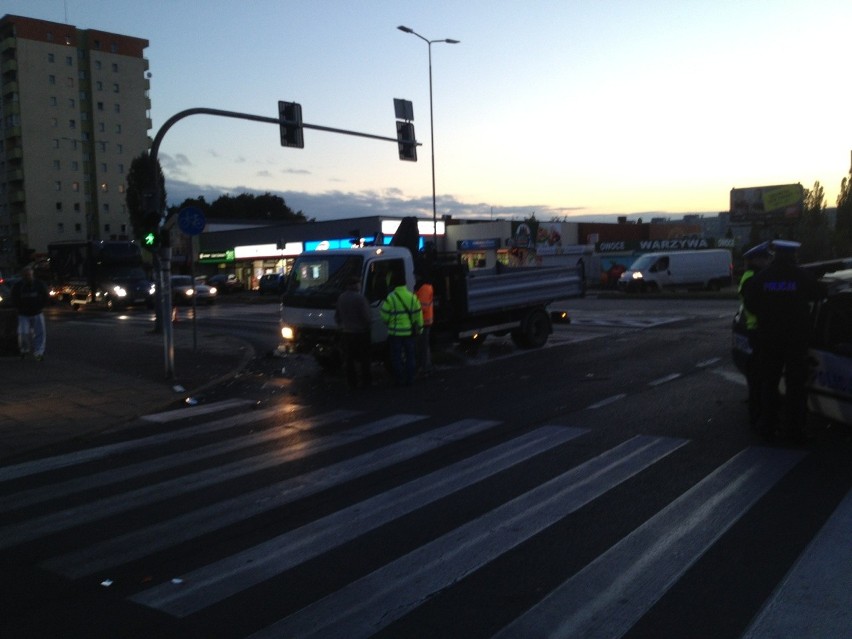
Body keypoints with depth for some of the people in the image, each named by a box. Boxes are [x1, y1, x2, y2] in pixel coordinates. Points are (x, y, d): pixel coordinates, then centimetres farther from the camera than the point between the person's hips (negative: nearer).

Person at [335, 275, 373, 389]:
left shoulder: (341, 297, 5)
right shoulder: (360, 297, -17)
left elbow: (337, 315, 12)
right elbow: (366, 316, -18)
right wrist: (368, 322, 3)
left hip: (346, 332, 6)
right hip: (360, 332, -5)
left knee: (349, 359, 10)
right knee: (364, 359, 6)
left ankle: (352, 382, 13)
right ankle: (366, 381, 11)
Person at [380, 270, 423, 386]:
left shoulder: (390, 297, -12)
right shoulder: (412, 296, 1)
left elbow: (385, 317, -9)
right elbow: (418, 315, 5)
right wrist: (419, 328, 15)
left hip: (396, 332, -4)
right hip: (409, 332, 4)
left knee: (397, 357, 6)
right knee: (410, 355, 13)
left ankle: (400, 380, 9)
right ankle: (409, 379, 17)